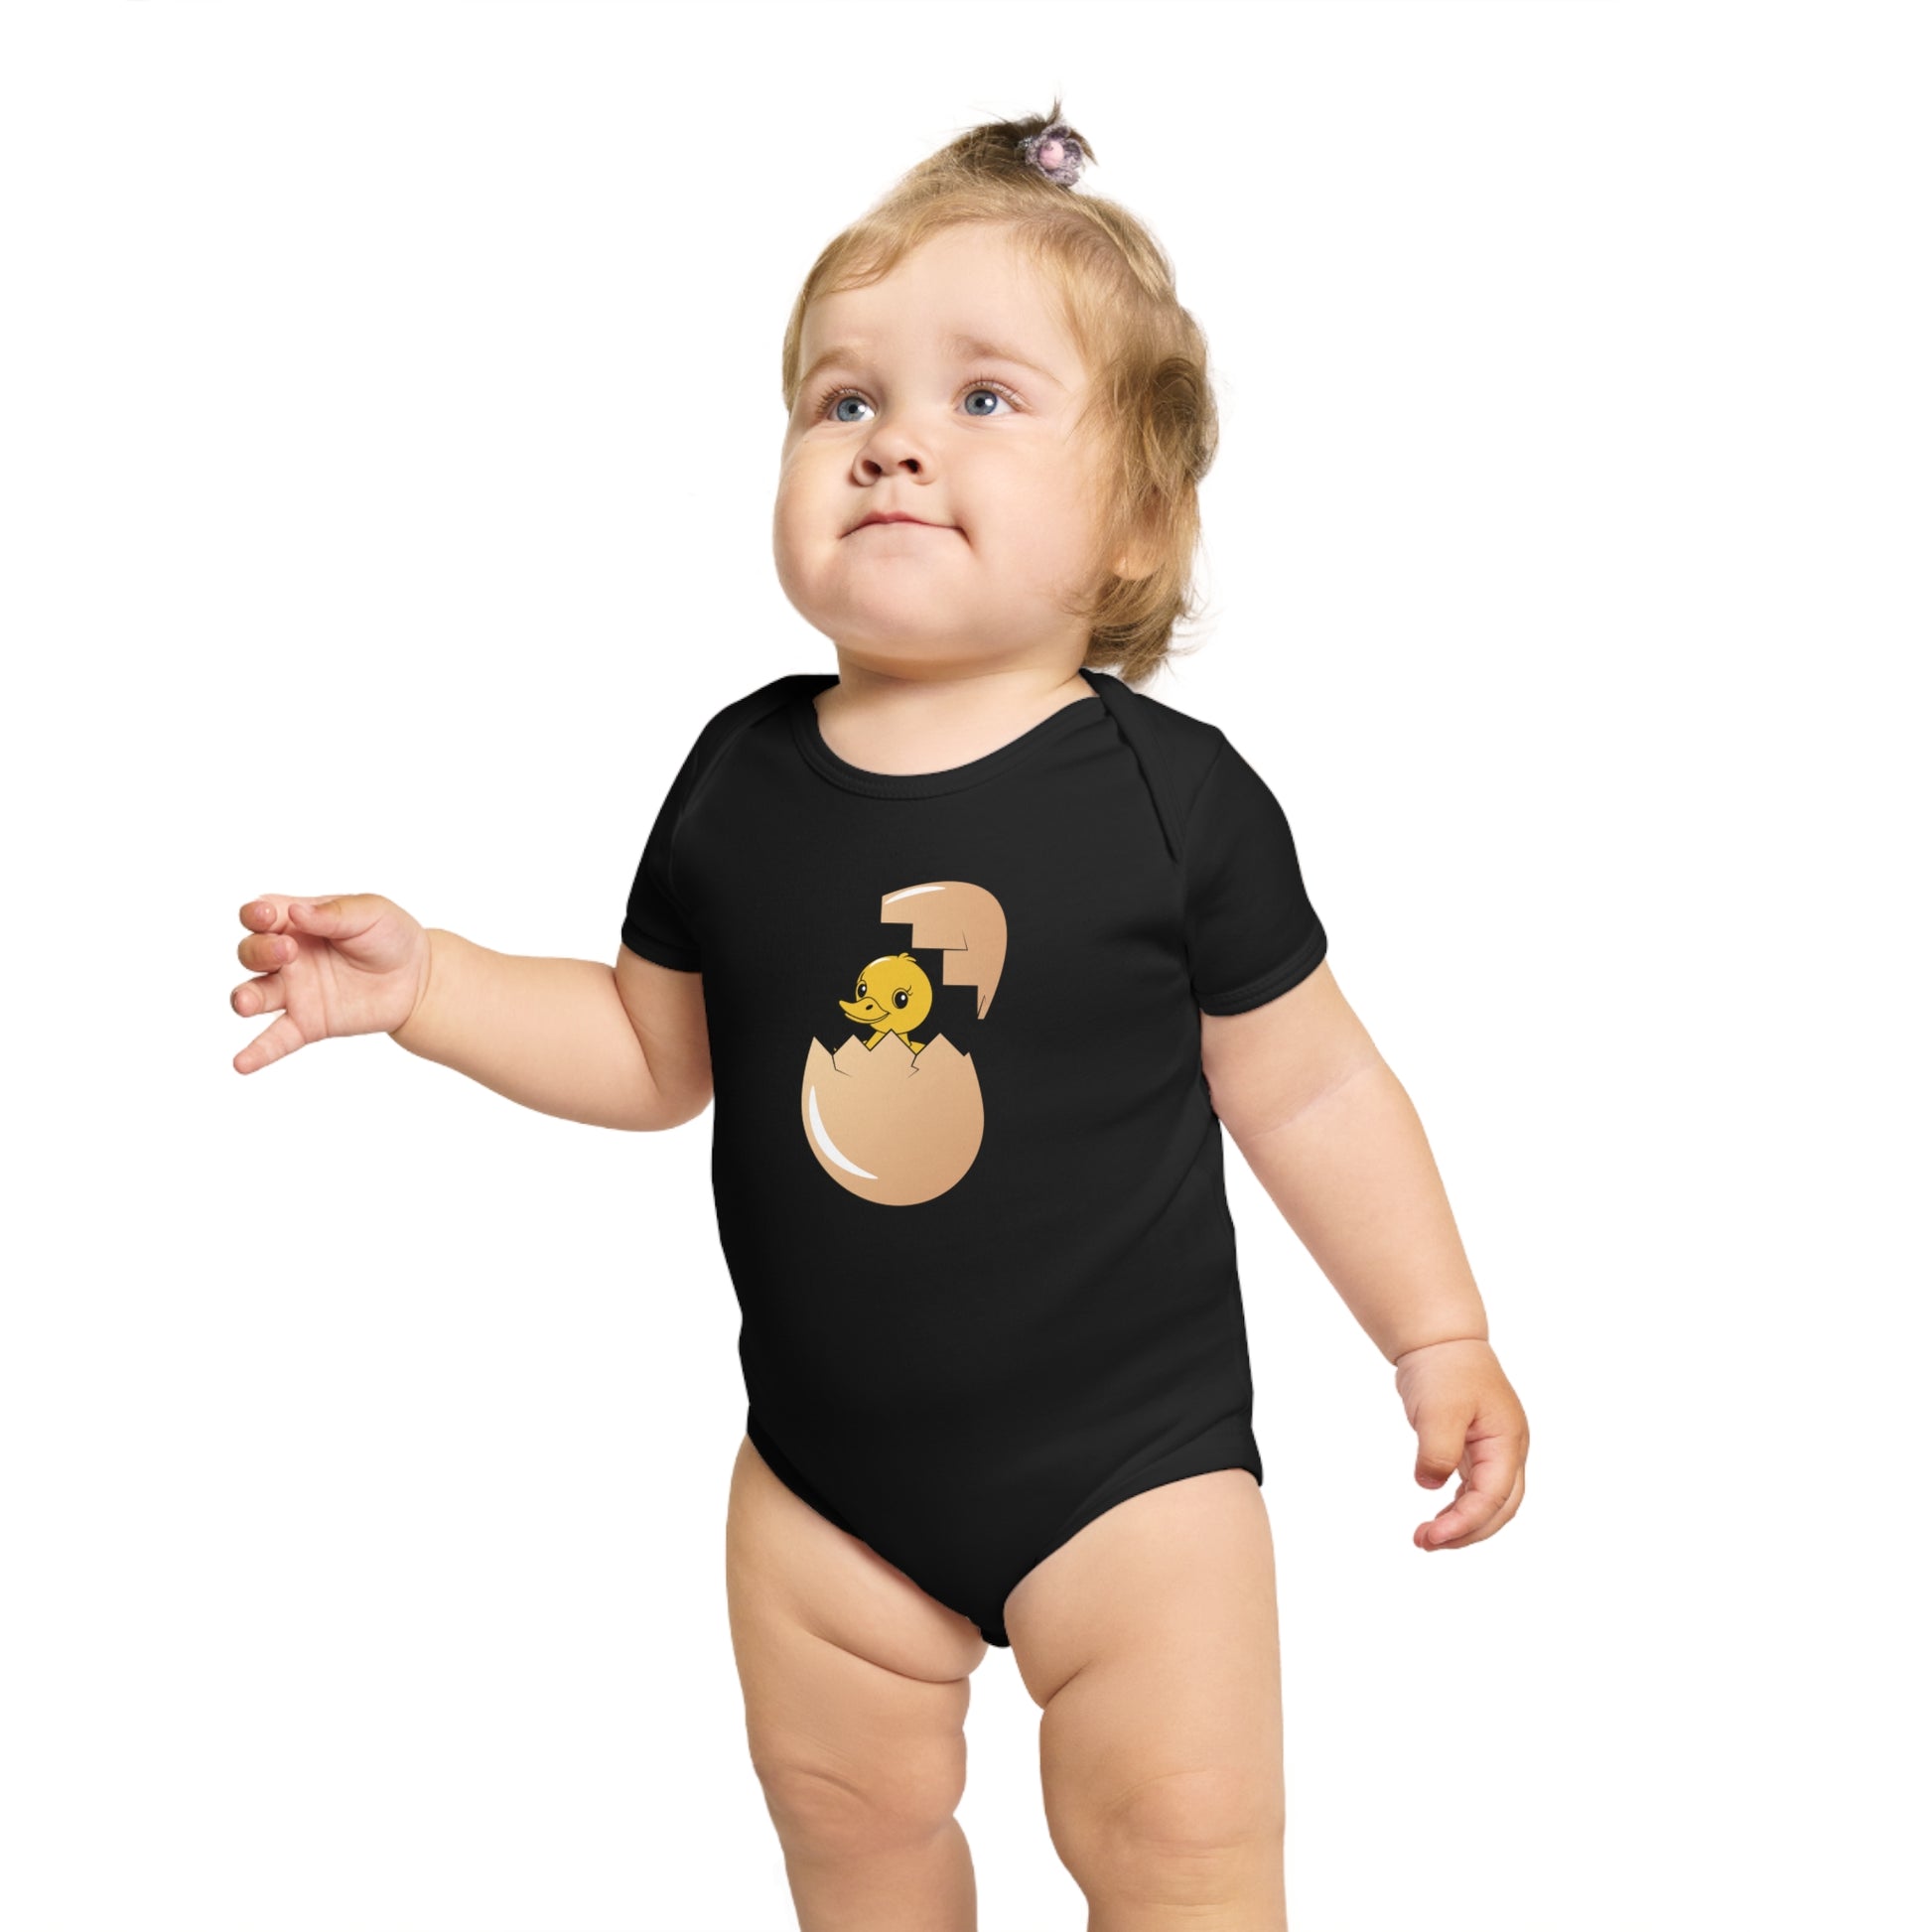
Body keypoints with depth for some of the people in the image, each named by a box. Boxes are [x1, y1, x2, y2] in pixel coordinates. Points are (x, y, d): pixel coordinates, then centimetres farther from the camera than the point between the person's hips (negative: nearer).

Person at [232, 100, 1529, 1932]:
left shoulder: (1174, 794, -13)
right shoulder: (744, 776, -4)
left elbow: (1304, 1087, -4)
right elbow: (653, 1050, 9)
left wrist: (1441, 1341, -2)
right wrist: (422, 984, -2)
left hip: (1121, 1453, -3)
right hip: (825, 1468, 4)